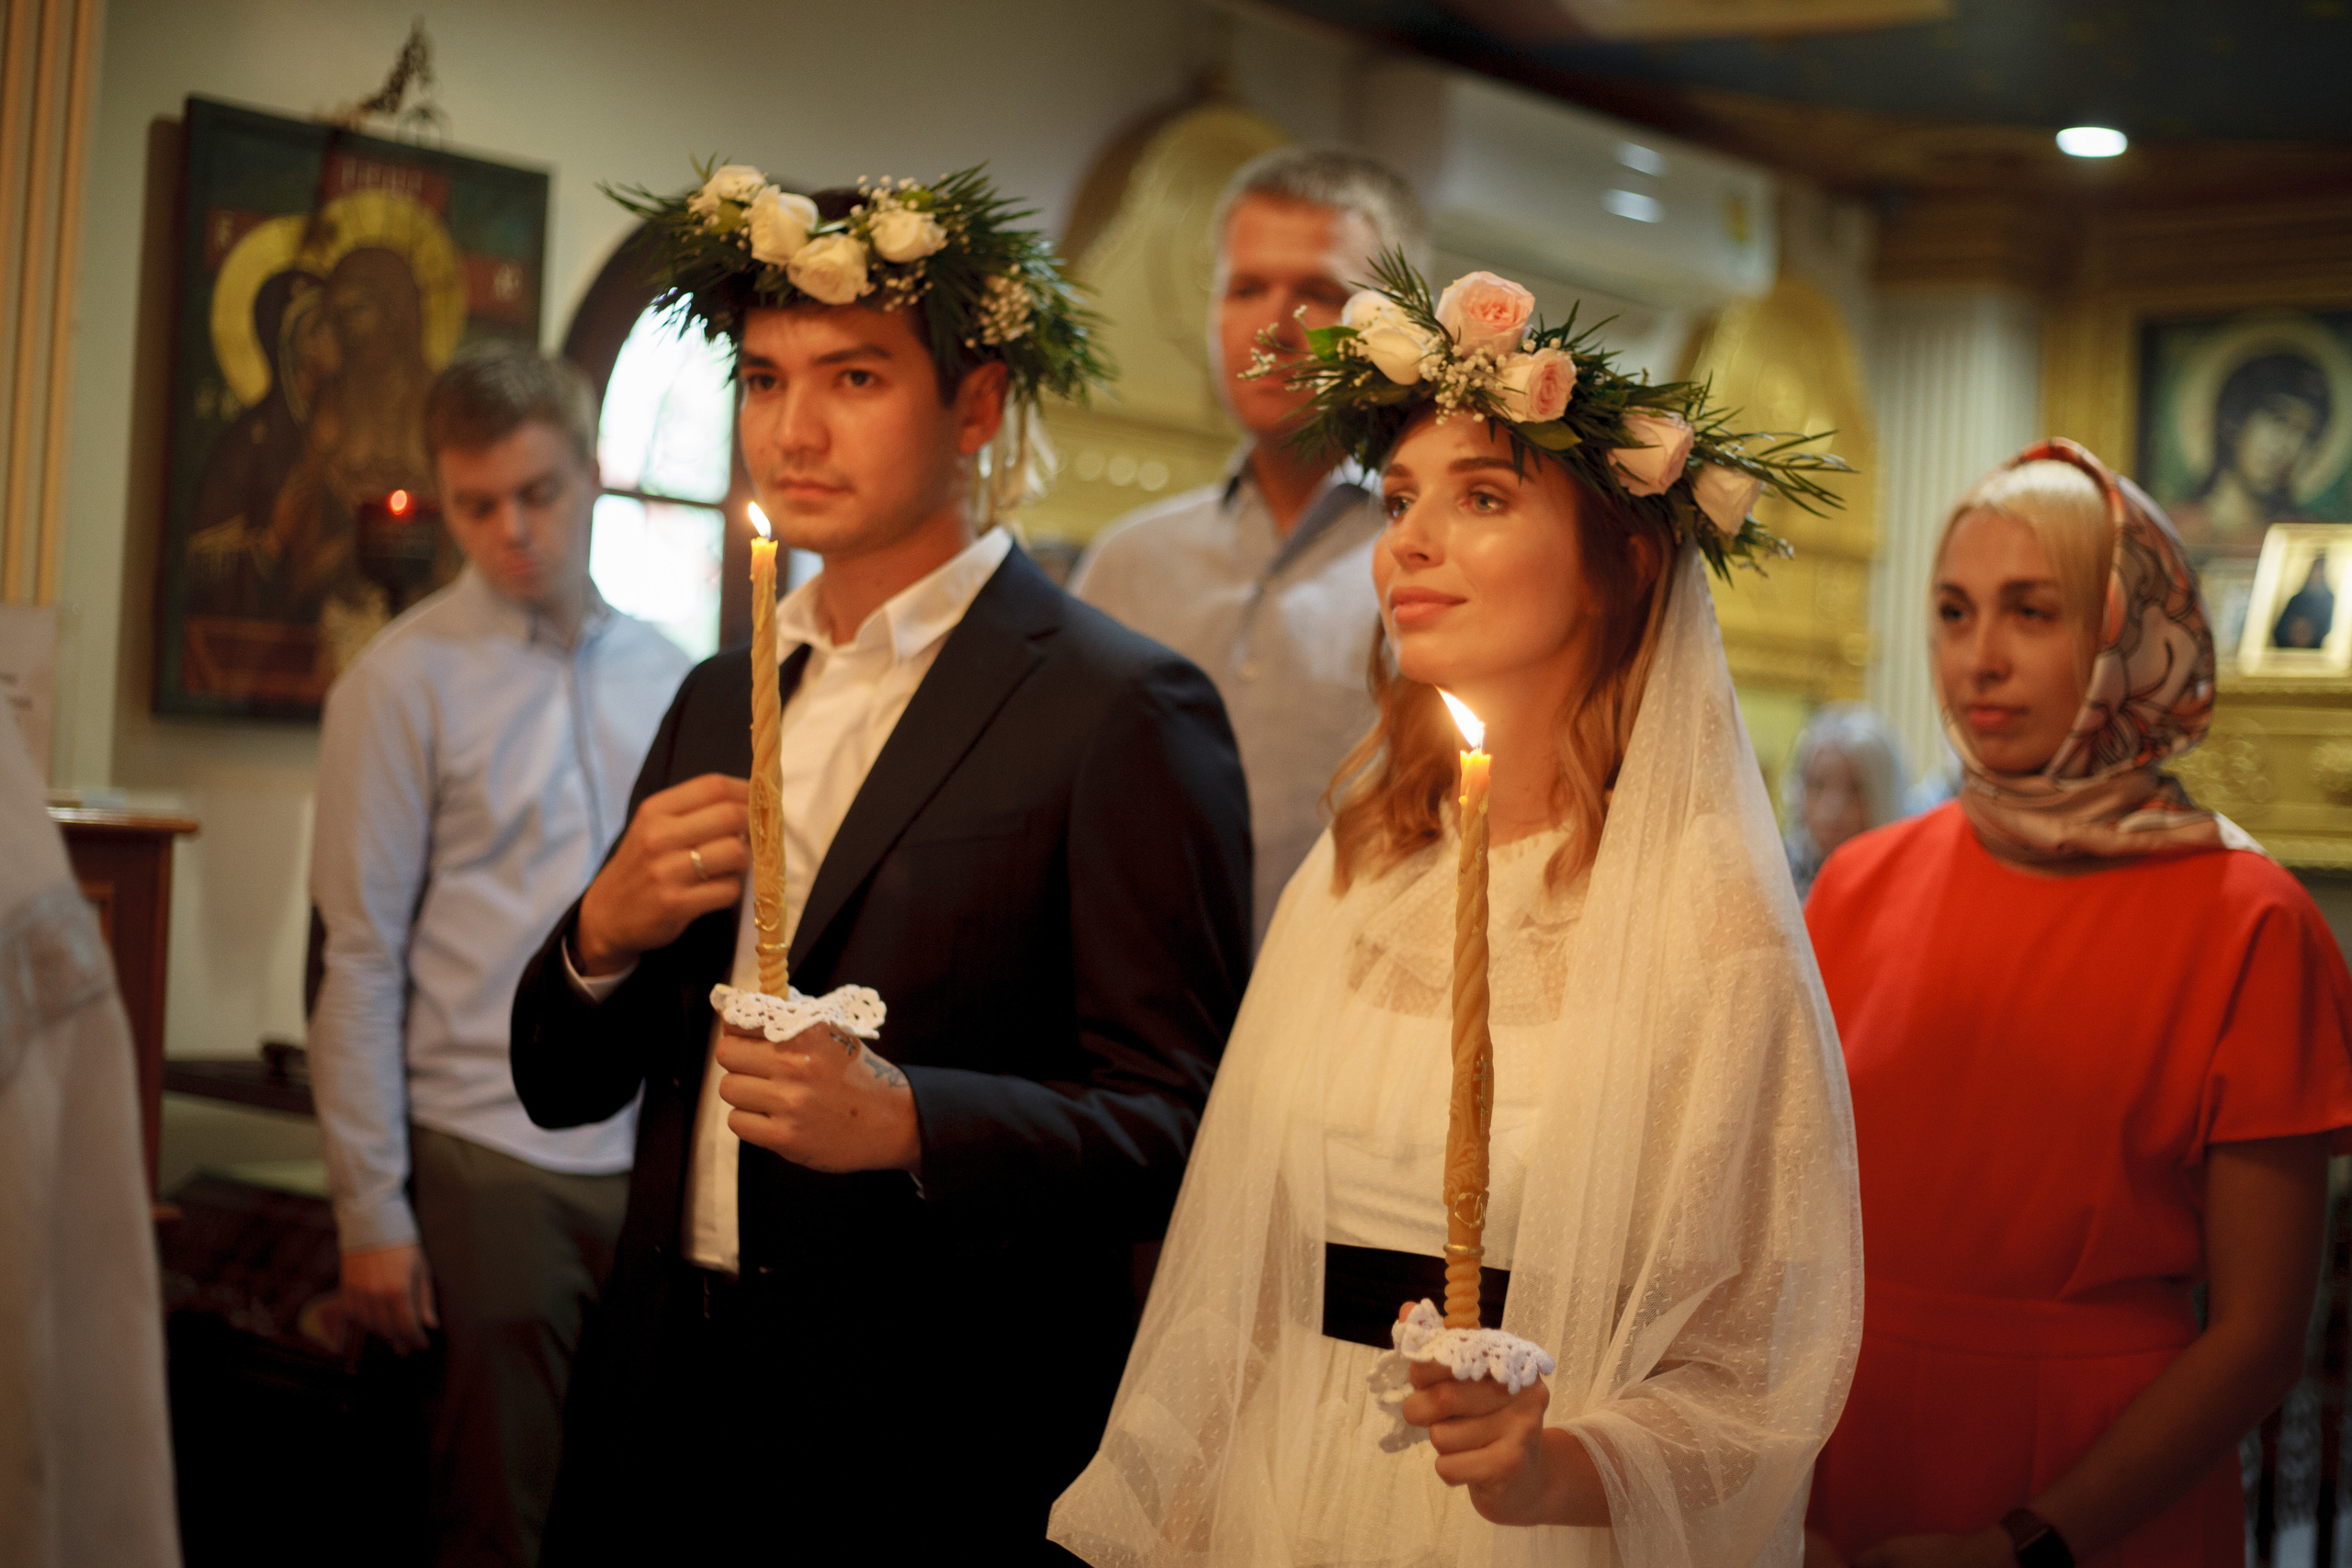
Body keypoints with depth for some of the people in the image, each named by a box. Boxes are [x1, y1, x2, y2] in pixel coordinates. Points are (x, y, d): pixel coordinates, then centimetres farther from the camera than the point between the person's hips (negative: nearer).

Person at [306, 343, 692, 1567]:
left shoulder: (667, 675, 8)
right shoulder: (404, 683, -3)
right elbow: (360, 960, -4)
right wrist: (369, 1206, -7)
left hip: (660, 1153, 4)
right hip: (490, 1160, -3)